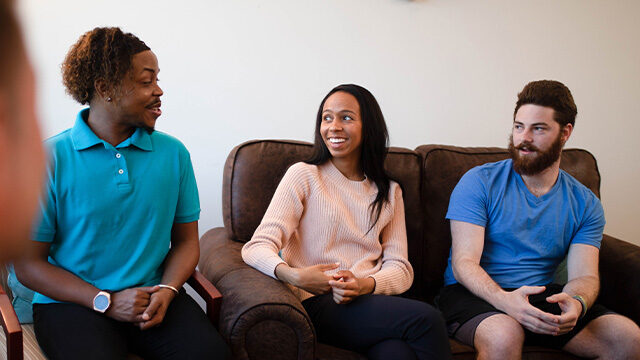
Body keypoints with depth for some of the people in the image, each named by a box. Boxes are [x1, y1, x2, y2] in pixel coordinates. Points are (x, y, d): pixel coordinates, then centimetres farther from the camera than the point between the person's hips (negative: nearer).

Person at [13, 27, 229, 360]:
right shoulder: (49, 158, -5)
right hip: (72, 303, -2)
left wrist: (166, 290, -8)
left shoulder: (173, 153, 7)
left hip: (154, 297, 2)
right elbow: (28, 263, -4)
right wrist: (106, 302, -13)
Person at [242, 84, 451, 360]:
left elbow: (400, 267, 10)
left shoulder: (389, 192, 18)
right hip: (317, 304, -3)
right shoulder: (304, 176, 5)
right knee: (426, 319, -27)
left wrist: (365, 284, -13)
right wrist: (290, 274, -27)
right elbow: (257, 247, -5)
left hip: (371, 300, 4)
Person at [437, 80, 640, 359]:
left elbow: (584, 275, 0)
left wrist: (576, 303, -27)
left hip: (542, 295, 4)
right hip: (476, 294, -3)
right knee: (504, 335, -38)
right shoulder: (480, 182, -2)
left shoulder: (584, 203, 10)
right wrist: (505, 300, -32)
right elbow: (464, 263, -11)